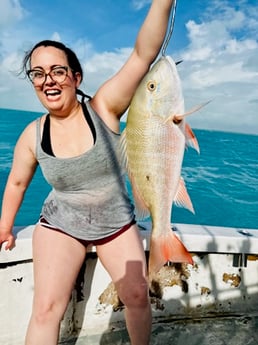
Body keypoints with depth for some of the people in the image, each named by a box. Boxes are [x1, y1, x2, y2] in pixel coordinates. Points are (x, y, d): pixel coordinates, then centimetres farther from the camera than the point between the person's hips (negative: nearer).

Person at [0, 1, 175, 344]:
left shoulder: (104, 108, -16)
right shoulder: (32, 135, -10)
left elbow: (143, 55, -28)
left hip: (117, 222, 0)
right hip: (61, 225, 1)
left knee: (138, 297, 8)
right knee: (46, 309, -7)